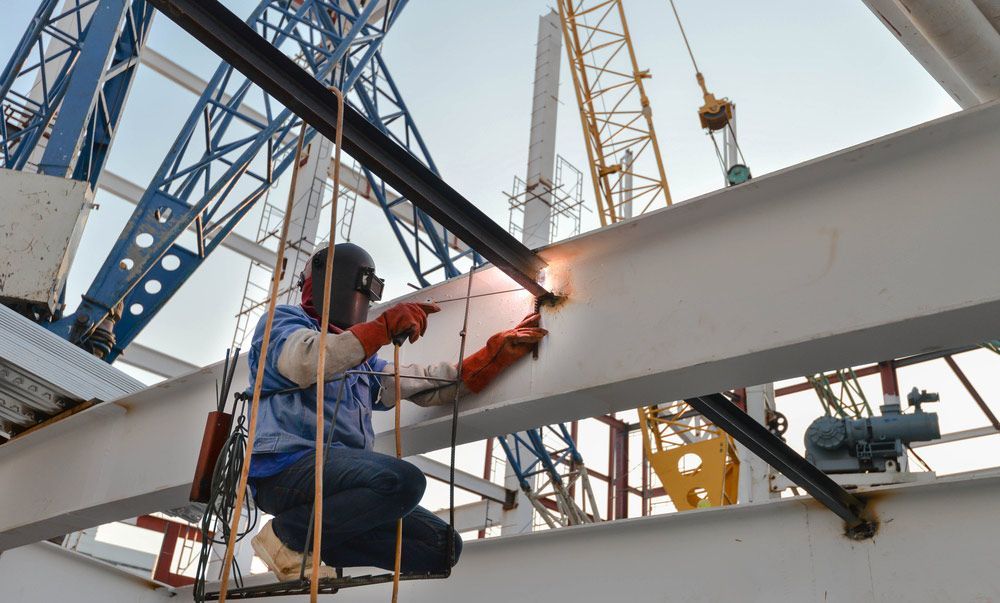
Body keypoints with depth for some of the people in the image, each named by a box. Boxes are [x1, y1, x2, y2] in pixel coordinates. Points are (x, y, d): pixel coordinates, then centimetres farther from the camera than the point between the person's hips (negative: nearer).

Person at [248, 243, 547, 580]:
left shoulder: (362, 363, 31)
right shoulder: (283, 321, 10)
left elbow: (431, 385, 22)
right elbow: (305, 364, -15)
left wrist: (501, 351, 16)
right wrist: (383, 328, -20)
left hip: (338, 473, 8)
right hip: (288, 465, -8)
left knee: (443, 547, -1)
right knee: (402, 480, -32)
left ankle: (313, 545, -2)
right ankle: (287, 535, -13)